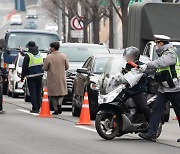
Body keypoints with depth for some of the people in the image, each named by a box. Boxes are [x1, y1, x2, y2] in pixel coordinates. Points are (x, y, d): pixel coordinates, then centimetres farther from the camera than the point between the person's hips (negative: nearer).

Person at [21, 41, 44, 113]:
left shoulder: (28, 55, -11)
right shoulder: (39, 54, 8)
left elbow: (24, 67, -9)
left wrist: (22, 76, -1)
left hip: (31, 76, -6)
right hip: (39, 75, 6)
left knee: (32, 93, -3)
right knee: (38, 92, 12)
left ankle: (35, 108, -7)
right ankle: (38, 107, 13)